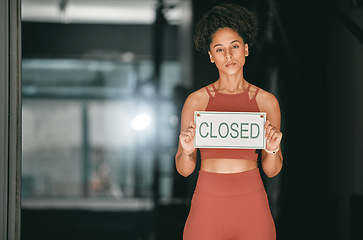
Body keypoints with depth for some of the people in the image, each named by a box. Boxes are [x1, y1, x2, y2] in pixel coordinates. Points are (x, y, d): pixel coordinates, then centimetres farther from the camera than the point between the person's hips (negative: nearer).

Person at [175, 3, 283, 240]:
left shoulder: (267, 102, 4)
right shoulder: (196, 101, 2)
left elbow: (272, 169, 9)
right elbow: (184, 169, 5)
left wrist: (272, 150, -11)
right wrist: (187, 150, -15)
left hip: (252, 207, 1)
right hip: (208, 206, 0)